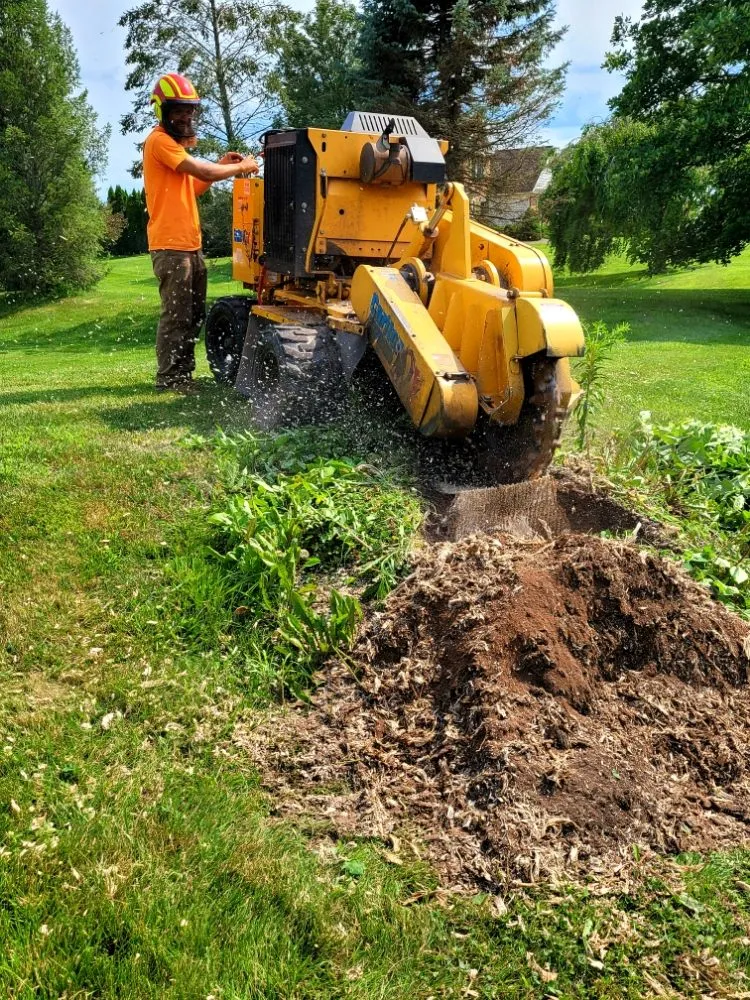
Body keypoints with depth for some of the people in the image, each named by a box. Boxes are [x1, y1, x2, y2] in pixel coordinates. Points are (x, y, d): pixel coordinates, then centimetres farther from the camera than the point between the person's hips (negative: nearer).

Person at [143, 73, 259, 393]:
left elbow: (193, 188, 22)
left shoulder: (176, 144, 23)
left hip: (190, 244, 10)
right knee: (176, 315, -8)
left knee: (194, 315, 12)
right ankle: (168, 379, -2)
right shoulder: (160, 141, -9)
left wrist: (221, 166, 11)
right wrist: (241, 167, -4)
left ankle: (183, 373, 20)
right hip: (171, 245, -10)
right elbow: (203, 171, -16)